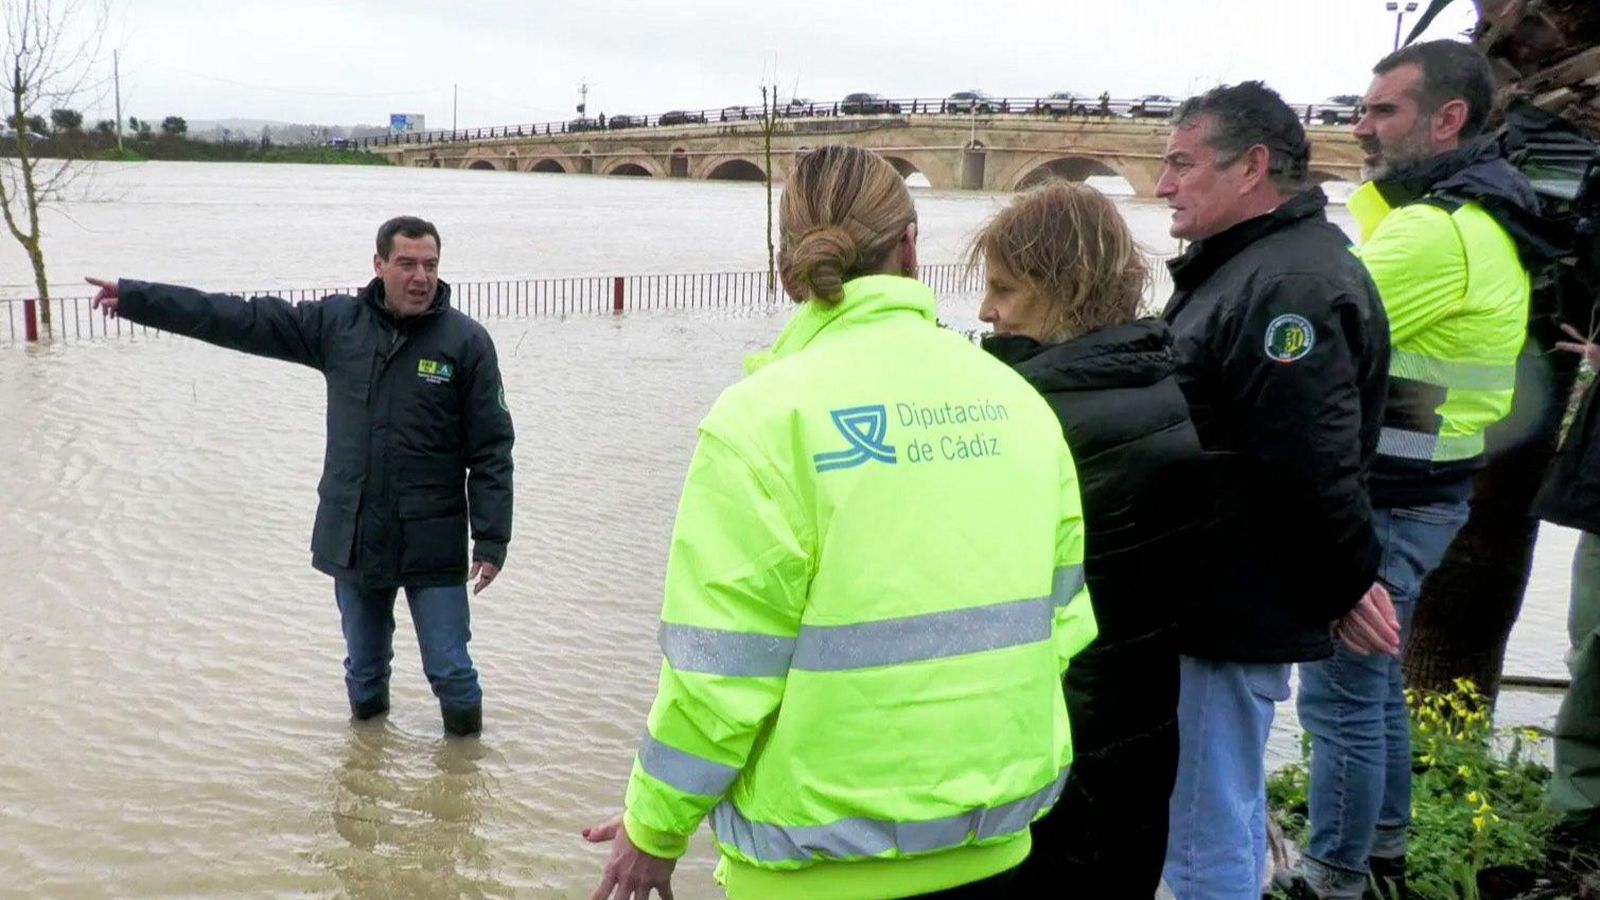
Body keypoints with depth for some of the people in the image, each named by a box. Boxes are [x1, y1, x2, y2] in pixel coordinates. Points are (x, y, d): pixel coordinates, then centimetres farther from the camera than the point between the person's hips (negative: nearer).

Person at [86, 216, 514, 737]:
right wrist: (135, 298, 4)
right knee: (363, 668, 18)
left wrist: (491, 540, -12)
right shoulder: (336, 322, 2)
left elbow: (492, 449, -8)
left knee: (451, 671, 2)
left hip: (433, 545, -4)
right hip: (353, 538, 4)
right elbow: (240, 320, 5)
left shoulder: (466, 342, -8)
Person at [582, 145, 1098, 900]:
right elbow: (1062, 615, 5)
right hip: (991, 839, 4)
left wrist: (656, 829, 0)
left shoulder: (767, 415, -15)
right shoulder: (1015, 398, -2)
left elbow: (721, 668, -15)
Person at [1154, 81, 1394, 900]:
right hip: (1222, 591, 11)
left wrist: (1346, 584, -16)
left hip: (1235, 604, -11)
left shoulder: (1291, 283, -22)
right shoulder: (1244, 263, 14)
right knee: (1225, 811, 24)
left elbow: (1316, 464, -27)